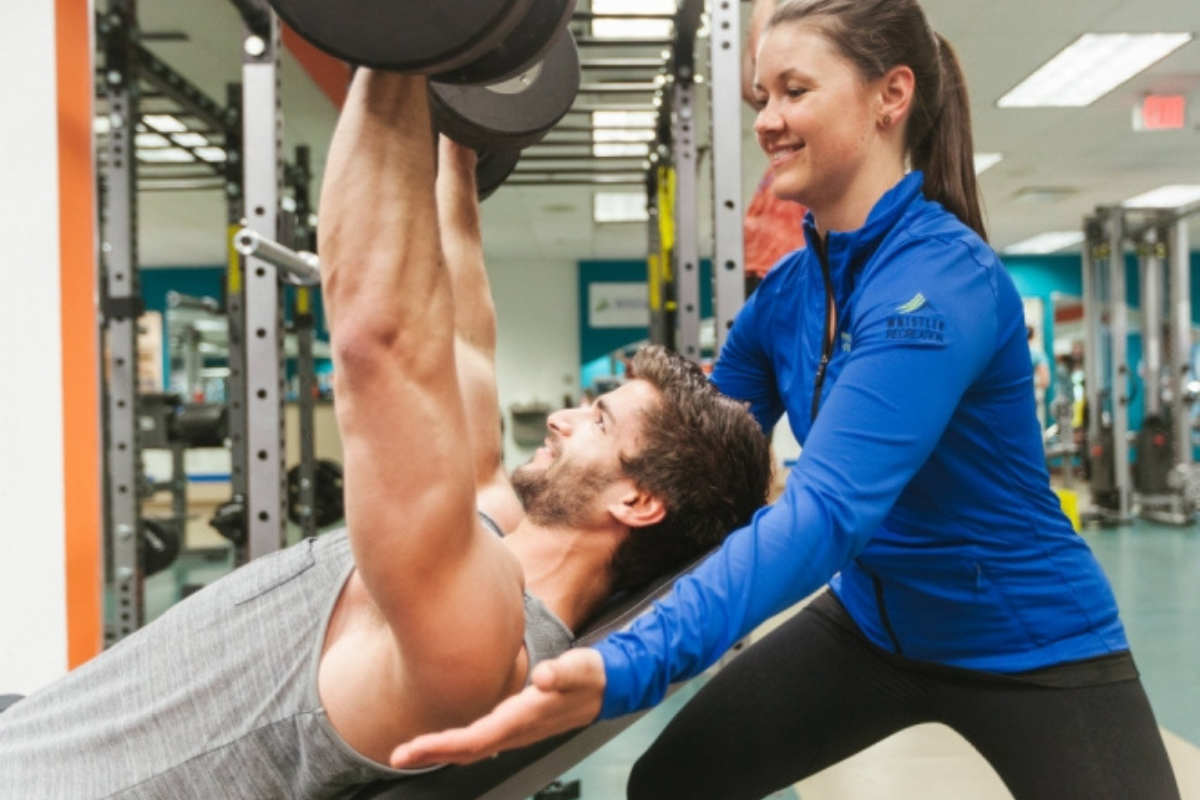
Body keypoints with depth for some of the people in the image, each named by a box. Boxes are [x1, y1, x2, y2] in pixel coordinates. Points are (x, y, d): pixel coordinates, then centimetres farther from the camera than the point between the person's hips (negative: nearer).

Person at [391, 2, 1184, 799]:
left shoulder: (943, 283, -29)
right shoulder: (786, 291, -5)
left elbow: (826, 510, -41)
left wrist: (621, 670, -52)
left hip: (1032, 647, -6)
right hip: (872, 620, 6)